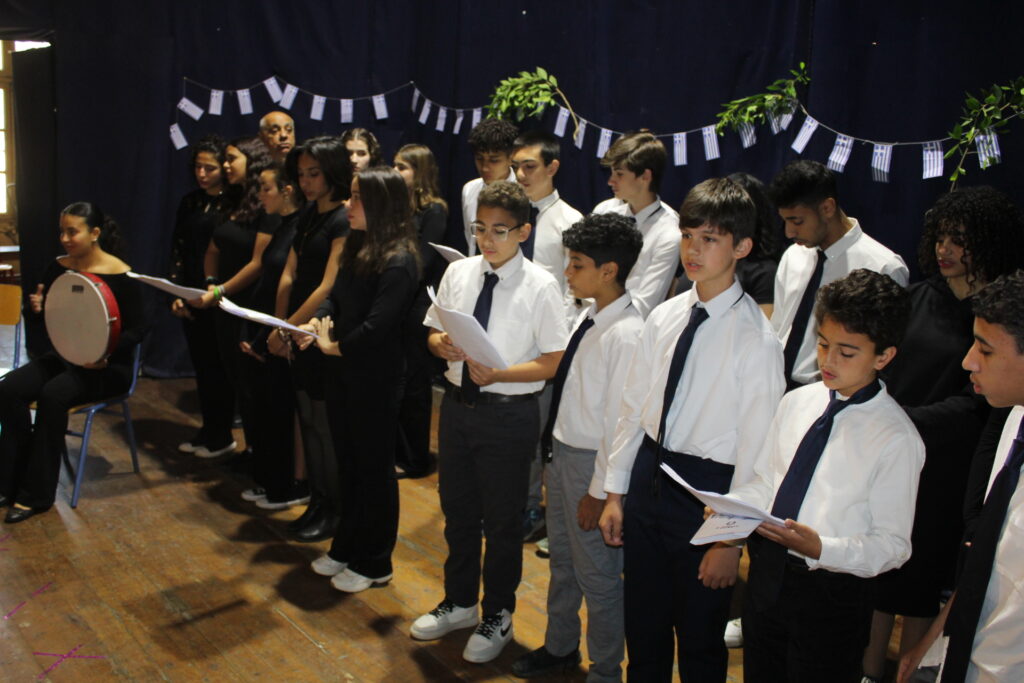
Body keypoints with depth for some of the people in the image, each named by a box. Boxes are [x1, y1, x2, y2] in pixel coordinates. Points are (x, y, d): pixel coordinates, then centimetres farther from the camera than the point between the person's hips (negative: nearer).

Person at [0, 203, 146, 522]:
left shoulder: (121, 276, -13)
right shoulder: (57, 268, 4)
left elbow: (137, 328, -11)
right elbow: (45, 318, 13)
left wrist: (107, 353, -27)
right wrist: (36, 308, -11)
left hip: (109, 367, -6)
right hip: (63, 356, 6)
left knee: (53, 394, -31)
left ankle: (36, 494, -19)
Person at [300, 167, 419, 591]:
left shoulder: (398, 262, -20)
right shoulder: (358, 247, 7)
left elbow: (377, 325, -25)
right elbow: (336, 297, 12)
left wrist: (334, 347, -12)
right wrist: (317, 322, -8)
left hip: (375, 380, -8)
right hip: (342, 374, 8)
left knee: (374, 468, 6)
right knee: (347, 463, 19)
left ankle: (374, 564, 21)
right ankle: (347, 548, 35)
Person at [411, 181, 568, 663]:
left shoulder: (540, 286, -13)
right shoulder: (458, 272, 2)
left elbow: (554, 361, -14)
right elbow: (434, 331, 11)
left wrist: (497, 374, -25)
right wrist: (442, 345, -12)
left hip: (508, 412, -5)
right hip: (457, 403, 5)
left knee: (502, 520, 11)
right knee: (457, 510, 20)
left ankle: (497, 617, 33)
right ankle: (459, 603, 43)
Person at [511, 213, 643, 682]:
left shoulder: (626, 335, -23)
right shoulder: (591, 318, 2)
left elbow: (619, 420, -21)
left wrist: (598, 490, -17)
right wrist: (555, 450, 11)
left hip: (591, 462, -9)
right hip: (562, 450, 9)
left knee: (597, 574, 9)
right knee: (562, 561, 25)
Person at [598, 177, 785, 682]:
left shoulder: (756, 339, -17)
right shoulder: (664, 317, 0)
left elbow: (756, 448, -16)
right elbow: (633, 408, 6)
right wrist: (615, 492, 8)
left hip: (707, 489, -5)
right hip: (649, 473, 5)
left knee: (700, 638, 14)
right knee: (643, 624, 22)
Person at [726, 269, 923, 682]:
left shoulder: (896, 439, -16)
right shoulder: (796, 403, 1)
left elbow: (892, 544, -14)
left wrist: (820, 549, -28)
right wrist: (728, 506, -10)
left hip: (832, 594, -5)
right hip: (766, 574, 5)